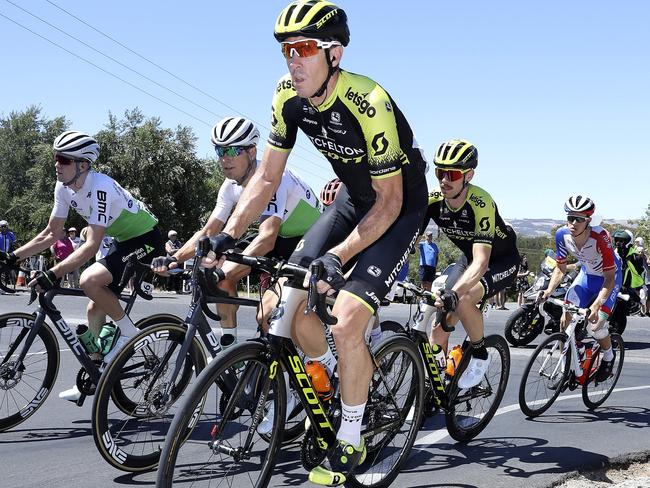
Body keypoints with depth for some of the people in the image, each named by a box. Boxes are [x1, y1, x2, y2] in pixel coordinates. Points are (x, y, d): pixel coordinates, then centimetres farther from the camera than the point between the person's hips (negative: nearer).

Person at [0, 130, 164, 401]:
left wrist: (53, 274, -42)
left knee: (89, 280, -28)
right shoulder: (64, 188, -4)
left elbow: (91, 246, -35)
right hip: (124, 240, 9)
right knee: (95, 308, 9)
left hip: (146, 239, -9)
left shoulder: (100, 188, -30)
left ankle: (128, 332, -8)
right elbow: (51, 234, 3)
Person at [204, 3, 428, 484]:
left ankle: (350, 443, 0)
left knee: (346, 321, -20)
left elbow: (390, 201, -25)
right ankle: (342, 381, 23)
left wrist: (338, 255, -35)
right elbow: (266, 178, -4)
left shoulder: (368, 104, -32)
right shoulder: (288, 95, -13)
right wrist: (228, 235, -15)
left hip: (400, 205, -7)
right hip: (354, 197, 7)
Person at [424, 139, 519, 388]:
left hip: (502, 261, -5)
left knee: (463, 300, -33)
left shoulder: (480, 204, -34)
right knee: (438, 333, -6)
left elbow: (481, 262, -42)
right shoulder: (433, 201, -18)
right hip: (469, 258, 6)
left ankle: (480, 355, -8)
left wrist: (453, 293, -58)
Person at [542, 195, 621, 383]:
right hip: (587, 274, 5)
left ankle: (608, 357, 17)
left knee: (596, 324, -16)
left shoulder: (600, 237, -36)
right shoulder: (562, 235, -22)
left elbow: (609, 277, -31)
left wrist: (596, 305, -42)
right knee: (566, 318, -10)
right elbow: (560, 268, -8)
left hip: (608, 277, -5)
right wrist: (549, 290, -25)